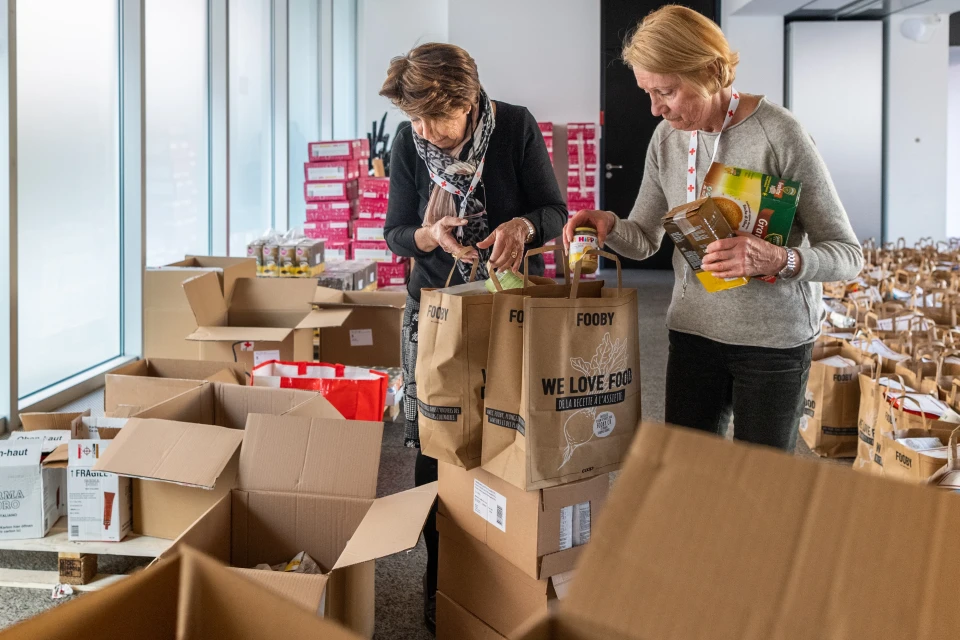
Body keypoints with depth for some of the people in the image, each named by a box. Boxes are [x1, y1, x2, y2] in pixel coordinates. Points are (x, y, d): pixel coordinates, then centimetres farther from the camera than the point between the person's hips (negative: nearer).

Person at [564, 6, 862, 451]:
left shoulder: (777, 133, -17)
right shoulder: (667, 138, 0)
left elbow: (848, 254, -13)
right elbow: (644, 239, 9)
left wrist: (778, 259, -33)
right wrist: (609, 227, -14)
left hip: (774, 338, -4)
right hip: (693, 330, 4)